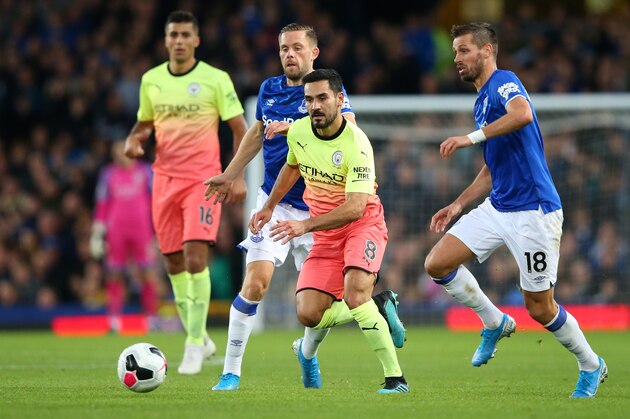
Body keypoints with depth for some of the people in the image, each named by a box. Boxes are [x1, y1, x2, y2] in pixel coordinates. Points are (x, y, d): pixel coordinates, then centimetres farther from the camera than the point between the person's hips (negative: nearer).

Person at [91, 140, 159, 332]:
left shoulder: (146, 171, 7)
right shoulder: (108, 174, 8)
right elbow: (101, 206, 10)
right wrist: (97, 233, 6)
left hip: (142, 229, -1)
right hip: (116, 232, 1)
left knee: (148, 273, -7)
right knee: (114, 276, -1)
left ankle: (152, 319, -1)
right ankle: (114, 321, 2)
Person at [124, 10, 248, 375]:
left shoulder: (215, 80, -3)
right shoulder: (151, 80, 8)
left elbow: (240, 128, 0)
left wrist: (238, 177, -9)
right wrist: (134, 140, -1)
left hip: (203, 180, -4)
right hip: (165, 180, 4)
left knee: (196, 258, -16)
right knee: (174, 264, 6)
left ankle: (195, 344, -10)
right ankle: (200, 339, 21)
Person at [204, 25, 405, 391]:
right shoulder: (269, 89, 8)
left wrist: (294, 128, -31)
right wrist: (229, 176, 30)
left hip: (318, 209, -2)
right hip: (275, 203, 2)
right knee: (256, 283, -16)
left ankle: (308, 354, 35)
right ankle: (231, 373, -8)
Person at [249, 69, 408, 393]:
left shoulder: (356, 144, -22)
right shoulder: (297, 132, -3)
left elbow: (355, 208, -29)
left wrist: (306, 225, -37)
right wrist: (269, 207, 21)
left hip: (363, 224, -6)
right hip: (325, 235, 6)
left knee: (355, 292, -31)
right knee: (308, 315, -11)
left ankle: (395, 378, -22)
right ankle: (377, 308, 16)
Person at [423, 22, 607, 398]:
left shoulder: (504, 82, -9)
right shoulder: (483, 101, 19)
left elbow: (523, 114, -34)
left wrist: (472, 137, -33)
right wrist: (458, 205, 19)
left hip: (532, 210, -9)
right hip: (497, 208, 9)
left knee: (540, 308, -2)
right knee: (437, 264, -5)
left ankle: (591, 366, 21)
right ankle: (495, 323, 14)